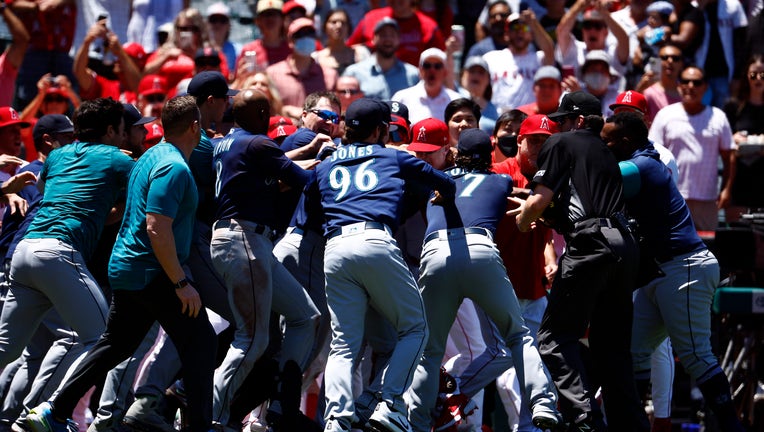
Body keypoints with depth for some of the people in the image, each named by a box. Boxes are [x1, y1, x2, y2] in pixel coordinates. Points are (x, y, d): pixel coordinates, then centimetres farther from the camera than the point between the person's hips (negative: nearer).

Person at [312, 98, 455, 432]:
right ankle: (390, 404, -9)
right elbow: (444, 183, 32)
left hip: (334, 250, 3)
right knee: (414, 328, 9)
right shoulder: (393, 157, 22)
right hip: (375, 241, -3)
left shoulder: (325, 166, 26)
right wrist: (443, 198, 55)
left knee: (343, 345, 3)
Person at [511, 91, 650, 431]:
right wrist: (541, 214, 35)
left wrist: (523, 220, 18)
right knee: (611, 344, 13)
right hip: (625, 243, 8)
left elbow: (539, 201, -2)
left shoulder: (561, 144, 6)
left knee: (555, 338, -6)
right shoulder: (605, 153, 28)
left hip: (591, 246, -8)